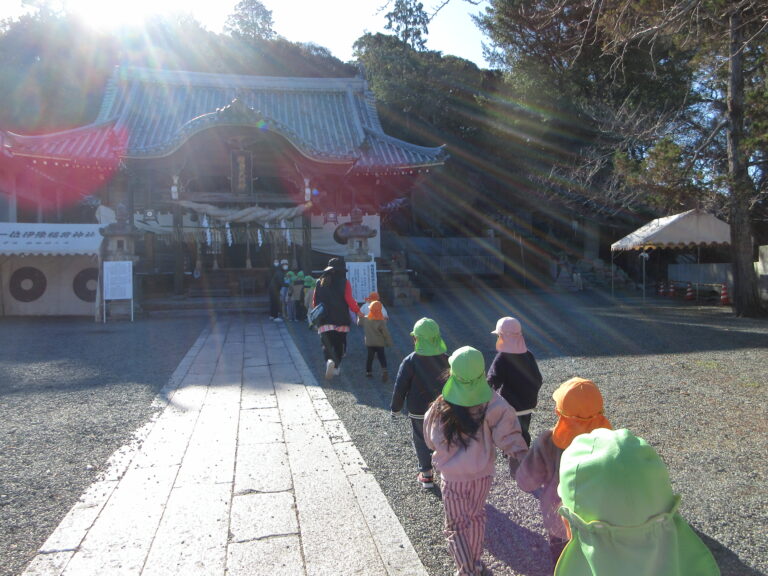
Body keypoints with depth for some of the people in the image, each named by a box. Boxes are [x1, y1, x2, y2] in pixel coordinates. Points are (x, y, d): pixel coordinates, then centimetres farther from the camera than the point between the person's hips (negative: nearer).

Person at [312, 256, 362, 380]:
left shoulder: (320, 282, 7)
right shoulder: (344, 282, -3)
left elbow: (314, 302, 9)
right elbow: (349, 300, -10)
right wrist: (358, 312, 3)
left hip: (324, 321, 1)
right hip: (341, 321, -1)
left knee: (327, 343, -1)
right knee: (339, 344, 14)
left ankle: (330, 360, -29)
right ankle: (336, 367, 18)